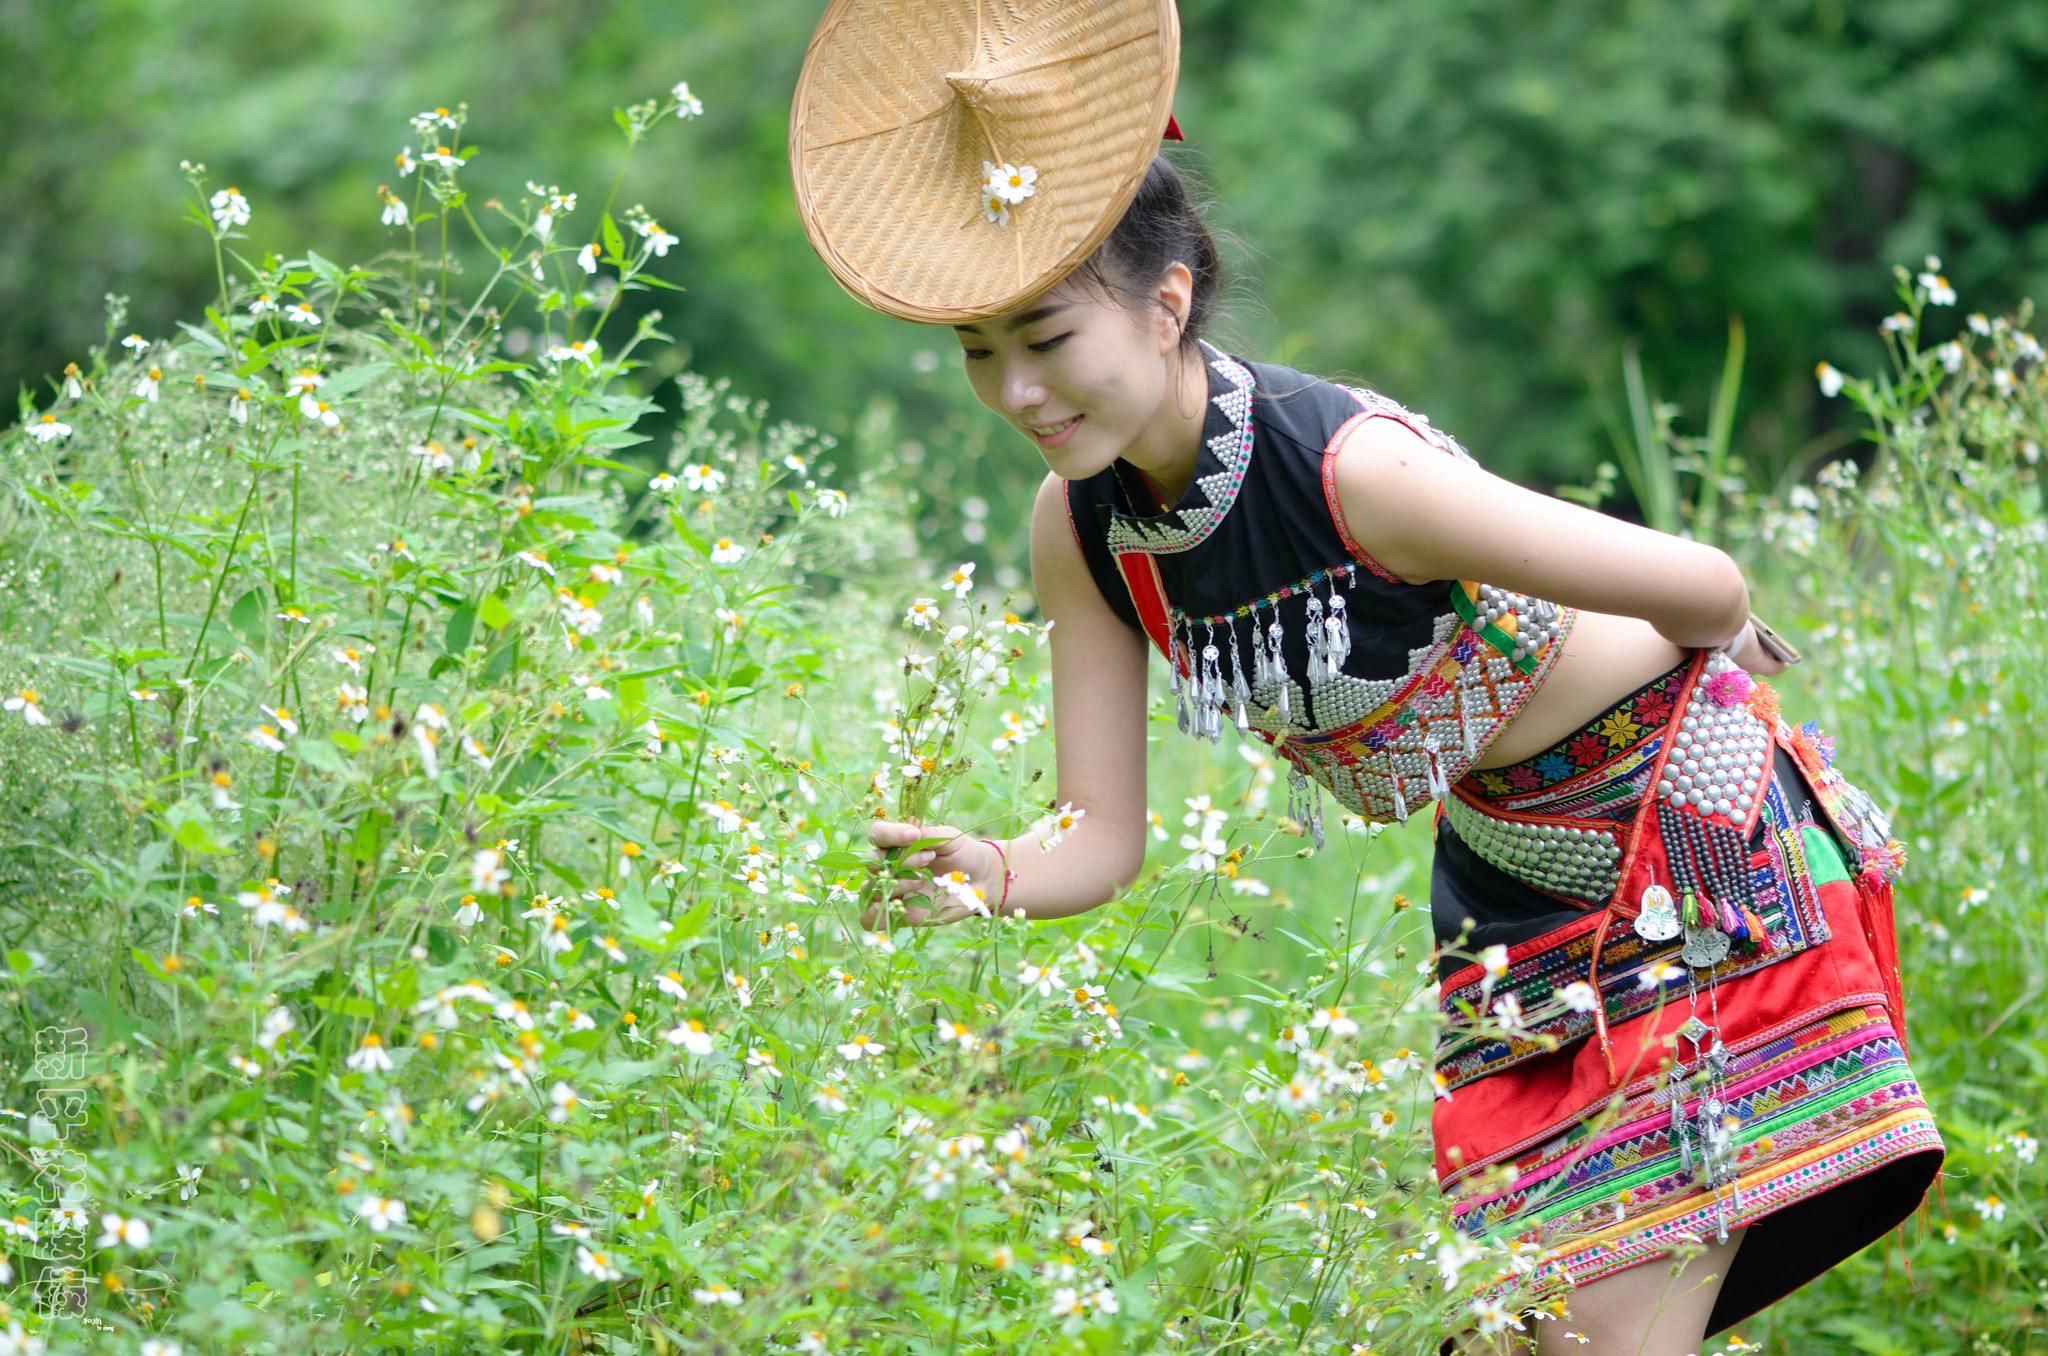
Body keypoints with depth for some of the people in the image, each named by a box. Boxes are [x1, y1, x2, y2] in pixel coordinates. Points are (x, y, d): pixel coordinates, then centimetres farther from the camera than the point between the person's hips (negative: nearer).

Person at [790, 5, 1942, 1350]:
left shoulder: (1357, 468, -33)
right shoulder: (1080, 530, -11)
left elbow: (1706, 590, -26)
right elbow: (1104, 845, -9)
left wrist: (1700, 648, -2)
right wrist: (994, 878, -32)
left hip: (1692, 815, -6)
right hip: (1510, 872, 6)